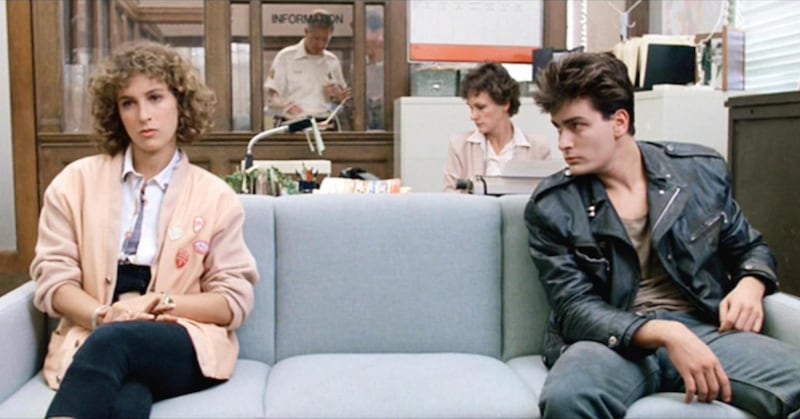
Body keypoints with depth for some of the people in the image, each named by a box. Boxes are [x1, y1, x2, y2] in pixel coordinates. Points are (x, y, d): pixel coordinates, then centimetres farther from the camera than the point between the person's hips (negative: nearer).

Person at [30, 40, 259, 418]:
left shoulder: (216, 197, 6)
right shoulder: (76, 182, 10)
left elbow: (235, 300, 3)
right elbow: (52, 277, 5)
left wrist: (159, 303, -14)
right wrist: (103, 315, -16)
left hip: (185, 345, 0)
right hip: (90, 338, 0)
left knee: (112, 342, -37)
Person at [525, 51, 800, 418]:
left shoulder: (702, 170, 7)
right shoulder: (550, 207, -1)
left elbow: (750, 247, 21)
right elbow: (575, 309, -8)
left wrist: (751, 285, -3)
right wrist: (666, 334, -24)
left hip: (703, 330, 2)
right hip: (613, 340, -2)